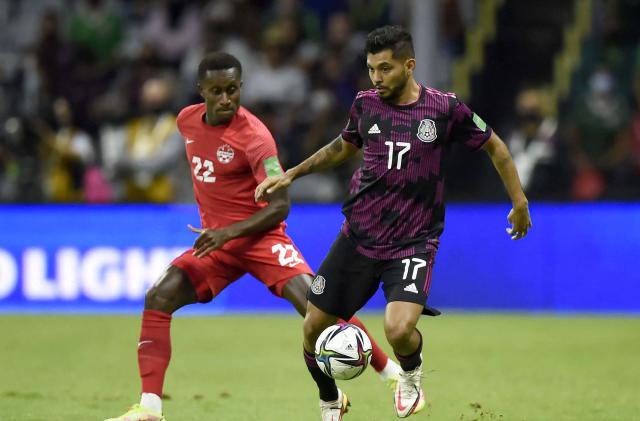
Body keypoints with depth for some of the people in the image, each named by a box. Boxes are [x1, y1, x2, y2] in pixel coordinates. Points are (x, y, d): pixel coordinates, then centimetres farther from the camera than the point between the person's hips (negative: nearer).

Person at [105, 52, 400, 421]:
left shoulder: (254, 136, -19)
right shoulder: (188, 120, 1)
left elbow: (280, 206, -21)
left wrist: (230, 232, -31)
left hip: (260, 236, -6)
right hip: (215, 238, 6)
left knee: (312, 300, -23)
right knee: (158, 299, -12)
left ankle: (393, 373, -9)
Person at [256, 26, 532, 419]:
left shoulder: (444, 108, -9)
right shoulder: (365, 103, 1)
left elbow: (494, 146, 6)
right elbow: (343, 147, 22)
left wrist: (520, 202, 9)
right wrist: (292, 174, 15)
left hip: (413, 243, -4)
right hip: (358, 237, 4)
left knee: (399, 330, -26)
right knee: (314, 329, 3)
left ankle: (412, 373, 11)